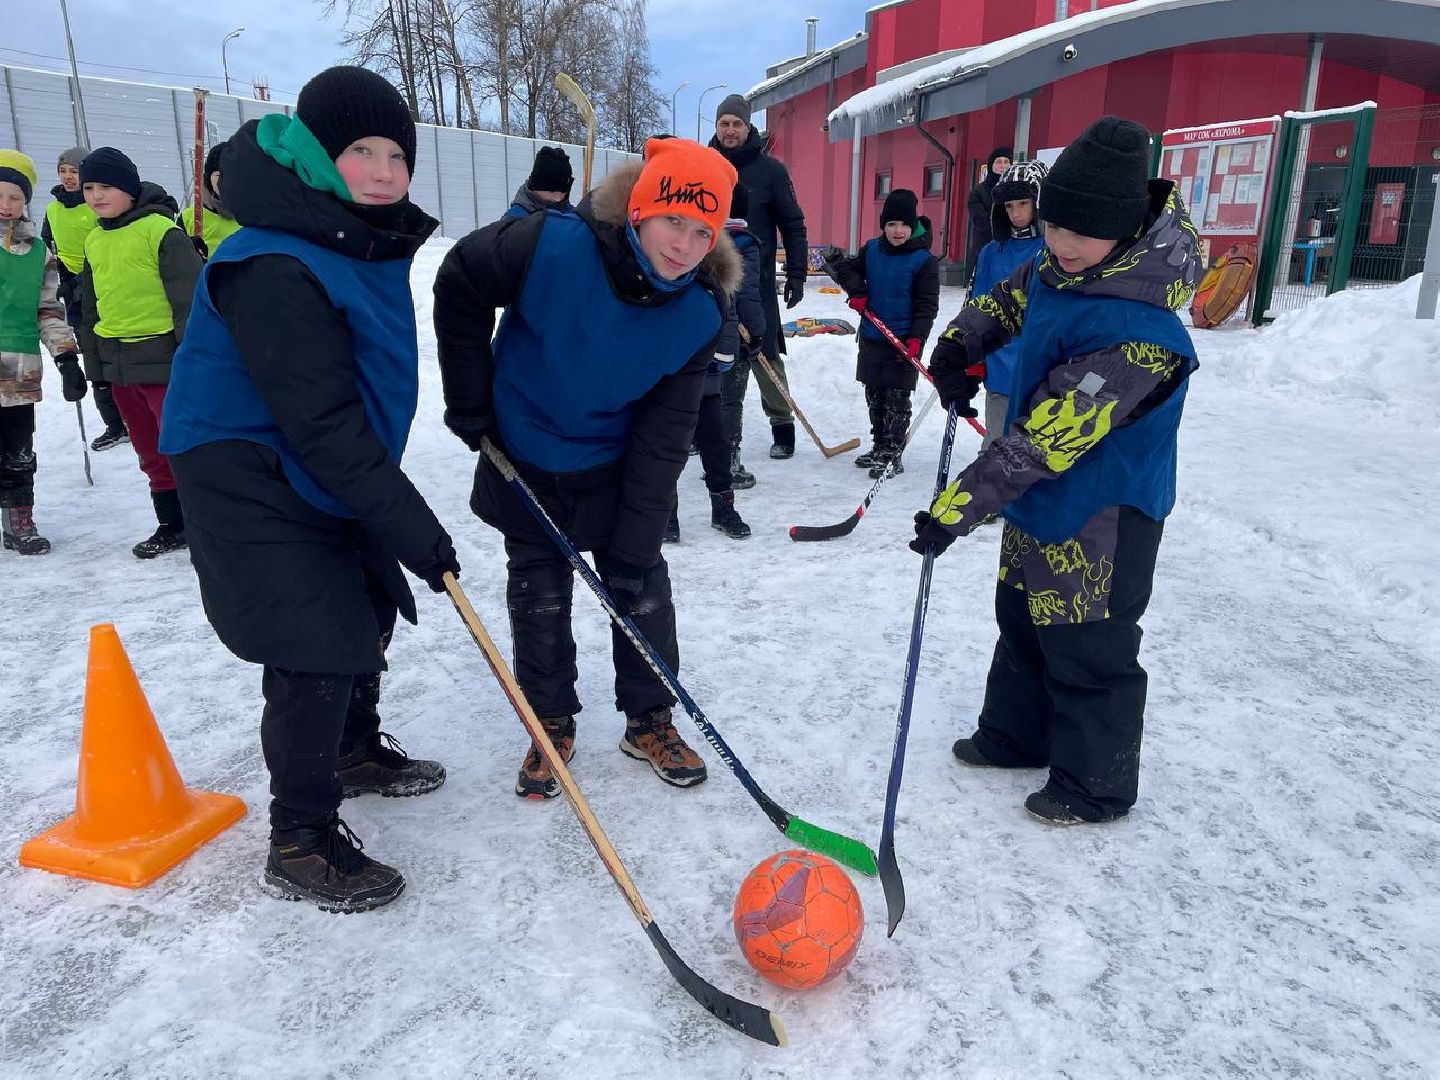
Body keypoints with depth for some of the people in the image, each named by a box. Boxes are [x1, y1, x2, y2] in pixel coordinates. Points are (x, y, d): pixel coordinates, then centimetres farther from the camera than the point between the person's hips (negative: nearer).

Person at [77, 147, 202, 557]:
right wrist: (94, 363, 19)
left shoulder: (161, 230, -10)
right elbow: (90, 307, 21)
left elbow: (189, 298, -13)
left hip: (163, 361, -8)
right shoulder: (94, 241, 14)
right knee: (151, 453, 15)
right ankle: (172, 526, 26)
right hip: (118, 366, 8)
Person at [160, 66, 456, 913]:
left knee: (369, 611, 20)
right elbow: (322, 425, -29)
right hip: (252, 491, -10)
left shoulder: (367, 246, 5)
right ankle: (302, 843, 8)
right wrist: (413, 530, -27)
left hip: (327, 481, 10)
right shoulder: (276, 269, -26)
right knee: (317, 653, -9)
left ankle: (356, 753, 44)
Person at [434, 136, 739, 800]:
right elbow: (458, 285, -11)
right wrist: (471, 403, -8)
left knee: (642, 589, 8)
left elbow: (663, 434, -17)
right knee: (539, 597, 10)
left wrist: (634, 545, -18)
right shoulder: (552, 248, -29)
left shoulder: (700, 311, -20)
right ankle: (551, 725, 30)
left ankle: (649, 720, 29)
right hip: (523, 461, -1)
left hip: (614, 471, 2)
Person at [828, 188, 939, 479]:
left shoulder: (924, 260, -10)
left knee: (896, 399, -1)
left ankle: (893, 454, 7)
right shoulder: (872, 250, 4)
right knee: (873, 395, 15)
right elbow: (846, 267, 15)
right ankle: (879, 447, 28)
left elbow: (927, 305, -11)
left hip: (904, 342, -6)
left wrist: (917, 338, -20)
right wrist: (856, 292, -3)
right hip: (871, 337, 6)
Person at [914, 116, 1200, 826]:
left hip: (1102, 520, -9)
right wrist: (957, 346, -2)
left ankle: (1096, 787, 28)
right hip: (1039, 501, 9)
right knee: (1023, 625, 23)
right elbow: (1005, 300, 16)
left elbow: (1048, 436, -34)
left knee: (1088, 654, 7)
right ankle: (1015, 735, 44)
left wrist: (960, 506, -33)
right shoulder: (1057, 268, -5)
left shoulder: (1137, 334, -32)